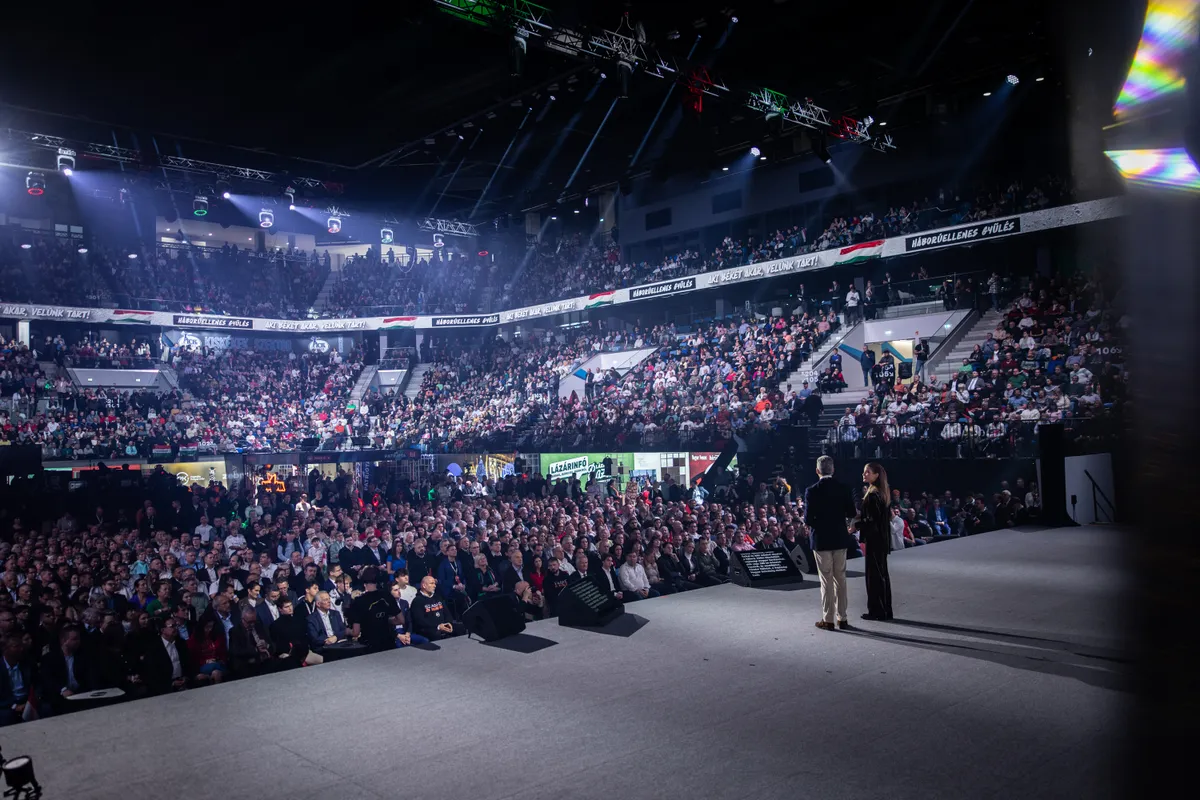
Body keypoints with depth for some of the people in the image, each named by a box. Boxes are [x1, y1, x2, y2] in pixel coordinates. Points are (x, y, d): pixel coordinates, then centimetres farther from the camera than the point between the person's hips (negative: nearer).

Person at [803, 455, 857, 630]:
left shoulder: (812, 491, -13)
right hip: (840, 538, 3)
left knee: (826, 580, 3)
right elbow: (851, 513, 0)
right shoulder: (843, 489, -3)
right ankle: (842, 618, 17)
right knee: (840, 578, 12)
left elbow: (808, 519, -14)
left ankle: (828, 620, 7)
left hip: (821, 540, -3)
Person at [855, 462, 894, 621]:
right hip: (882, 540, 10)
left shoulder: (872, 495, -19)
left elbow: (872, 521, -21)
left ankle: (878, 612, 5)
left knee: (874, 574, -2)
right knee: (881, 574, 14)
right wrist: (860, 515, 15)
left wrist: (855, 524, -10)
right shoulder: (882, 493, 11)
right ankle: (885, 610, 22)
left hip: (874, 540, -10)